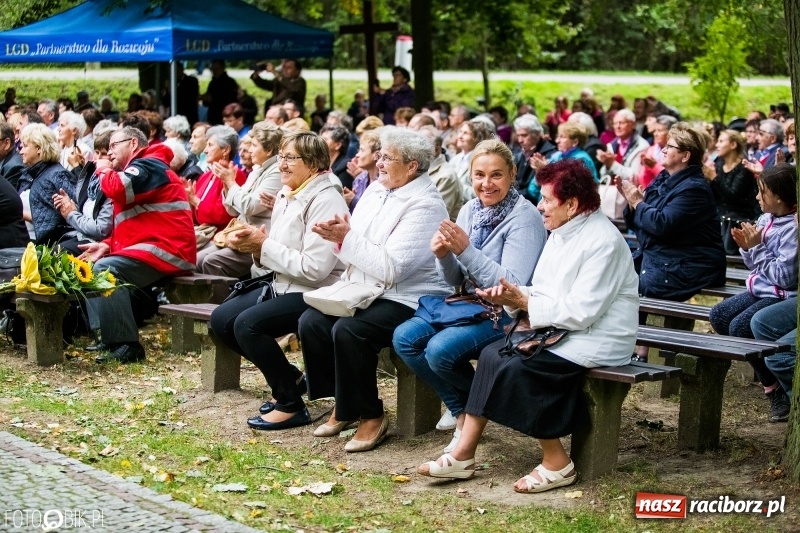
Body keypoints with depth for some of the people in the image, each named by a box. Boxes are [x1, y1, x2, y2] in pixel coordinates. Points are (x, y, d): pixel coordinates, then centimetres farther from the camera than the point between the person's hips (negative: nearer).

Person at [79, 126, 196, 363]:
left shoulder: (148, 166, -5)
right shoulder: (136, 170, 29)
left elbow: (119, 188, -24)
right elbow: (128, 226, 27)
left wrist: (104, 171, -1)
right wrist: (107, 245, 8)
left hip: (166, 250, -11)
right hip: (145, 247, 11)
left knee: (105, 270, -28)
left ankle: (126, 346, -30)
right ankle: (106, 336, 1)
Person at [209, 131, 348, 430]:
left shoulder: (325, 202, -18)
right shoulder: (286, 196, 10)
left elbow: (314, 268, -26)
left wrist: (264, 245, -19)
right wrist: (252, 244, -6)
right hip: (283, 287, 10)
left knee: (247, 324, -26)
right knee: (221, 319, 4)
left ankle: (291, 406, -11)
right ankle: (290, 379, 13)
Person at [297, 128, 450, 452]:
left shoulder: (424, 206, -15)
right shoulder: (376, 190, 11)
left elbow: (391, 268, -24)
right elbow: (353, 252, 13)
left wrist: (348, 237, -21)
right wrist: (338, 236, -9)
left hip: (407, 301, -8)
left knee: (348, 330, -30)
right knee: (311, 322, -13)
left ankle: (371, 415, -11)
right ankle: (343, 404, 5)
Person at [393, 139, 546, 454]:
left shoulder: (524, 218, -15)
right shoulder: (469, 210, 5)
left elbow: (512, 286, -22)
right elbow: (455, 281, 9)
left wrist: (466, 250, -27)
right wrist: (444, 256, -14)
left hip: (508, 313, -7)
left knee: (440, 350, -27)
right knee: (404, 338, -11)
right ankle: (463, 411, 3)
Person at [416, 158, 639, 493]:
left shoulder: (603, 242, -18)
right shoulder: (561, 234, 12)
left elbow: (580, 313, -23)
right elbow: (542, 293, 14)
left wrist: (524, 302, -16)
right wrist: (513, 297, -7)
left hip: (596, 340, -9)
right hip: (559, 331, 9)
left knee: (516, 366, -25)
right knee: (492, 355, -10)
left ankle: (556, 464, -11)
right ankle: (463, 455, -12)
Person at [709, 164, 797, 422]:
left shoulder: (792, 228, -19)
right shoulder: (766, 220, 7)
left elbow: (785, 275, -25)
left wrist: (757, 247, -19)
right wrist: (746, 247, -4)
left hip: (783, 297, -10)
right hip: (759, 291, 10)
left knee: (740, 326, -24)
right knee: (718, 316, -2)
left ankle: (777, 390, -7)